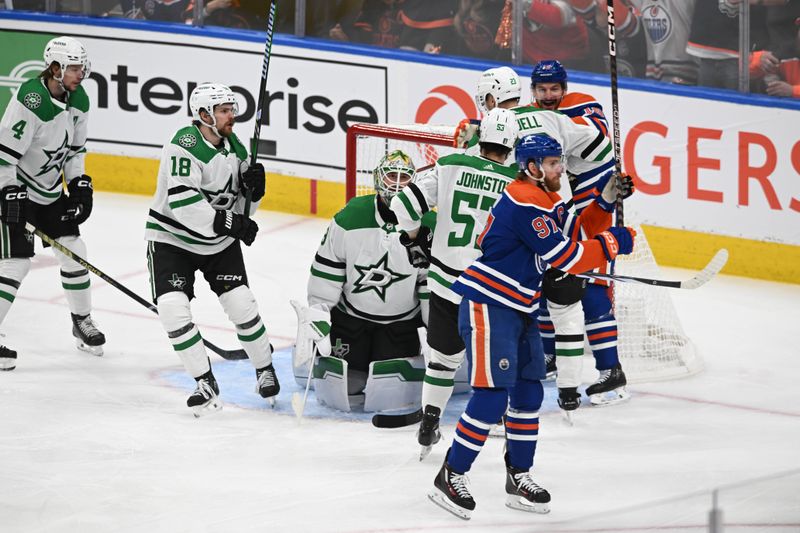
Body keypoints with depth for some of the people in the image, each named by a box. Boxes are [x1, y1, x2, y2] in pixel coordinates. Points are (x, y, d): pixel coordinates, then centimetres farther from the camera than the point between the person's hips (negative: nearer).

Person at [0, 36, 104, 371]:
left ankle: (82, 320, 27)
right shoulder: (30, 101, -26)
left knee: (73, 252, 9)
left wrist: (79, 184, 3)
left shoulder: (78, 100, -1)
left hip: (50, 189, 8)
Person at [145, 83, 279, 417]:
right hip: (172, 239, -5)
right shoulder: (185, 145, -23)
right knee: (173, 309, -16)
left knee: (242, 304, -3)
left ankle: (265, 370, 18)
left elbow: (243, 207, 8)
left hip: (220, 242, 5)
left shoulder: (235, 148, 0)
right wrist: (228, 223, -35)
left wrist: (253, 186, -14)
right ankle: (205, 385, -6)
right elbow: (182, 202, -33)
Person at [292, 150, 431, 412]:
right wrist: (316, 315, -10)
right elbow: (326, 270, -6)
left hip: (400, 323, 0)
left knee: (394, 391, -13)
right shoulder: (350, 218, -13)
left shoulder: (427, 226, -12)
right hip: (349, 317, 0)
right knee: (337, 390, -6)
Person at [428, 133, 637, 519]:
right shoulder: (525, 202, -19)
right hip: (488, 306, -10)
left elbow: (579, 234, 15)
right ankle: (450, 478, -6)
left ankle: (519, 477, 21)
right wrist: (614, 242, -13)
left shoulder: (546, 200, 14)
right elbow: (567, 258, -21)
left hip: (519, 309, 10)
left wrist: (604, 205, 2)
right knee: (491, 397, -13)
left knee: (529, 394, 11)